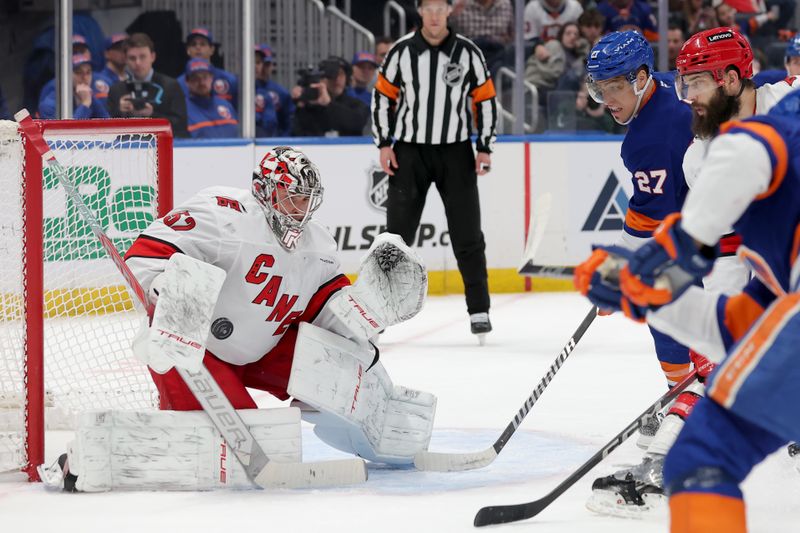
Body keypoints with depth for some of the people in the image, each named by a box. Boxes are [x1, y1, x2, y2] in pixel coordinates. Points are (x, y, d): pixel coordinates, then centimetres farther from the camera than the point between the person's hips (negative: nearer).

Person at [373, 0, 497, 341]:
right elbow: (383, 95, 5)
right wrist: (384, 144, -1)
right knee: (398, 232, 0)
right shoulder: (402, 51, -2)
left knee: (467, 233, 2)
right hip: (409, 150, 0)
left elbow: (485, 99, 3)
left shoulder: (468, 53, -2)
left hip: (455, 152, 0)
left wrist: (485, 148, -2)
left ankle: (479, 310, 10)